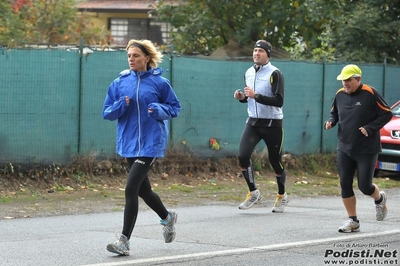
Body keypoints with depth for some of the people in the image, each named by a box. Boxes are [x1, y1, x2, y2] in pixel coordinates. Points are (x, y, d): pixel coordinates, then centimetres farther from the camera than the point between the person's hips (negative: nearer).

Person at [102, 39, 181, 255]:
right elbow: (107, 112, 6)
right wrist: (120, 105, -14)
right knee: (142, 189, 17)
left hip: (150, 143, -5)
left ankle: (124, 240, -11)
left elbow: (175, 107, 4)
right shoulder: (120, 82, 4)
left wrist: (159, 110, -16)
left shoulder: (159, 82, -5)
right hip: (128, 143, 5)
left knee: (131, 187, -16)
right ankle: (167, 217, 47)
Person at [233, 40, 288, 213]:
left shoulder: (274, 74, -12)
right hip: (253, 122, 5)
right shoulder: (249, 73, 8)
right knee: (243, 156, -13)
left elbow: (279, 101, -20)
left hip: (272, 124, -5)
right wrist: (242, 97, -1)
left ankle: (282, 196, 27)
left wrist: (256, 96, -26)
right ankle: (253, 193, 3)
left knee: (275, 161, 4)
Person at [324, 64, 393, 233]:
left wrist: (370, 128, -18)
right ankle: (353, 221, 13)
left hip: (367, 150, -5)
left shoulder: (370, 93, -12)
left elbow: (386, 113, -8)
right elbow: (334, 113, 20)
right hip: (344, 149, 5)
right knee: (345, 185, 1)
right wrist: (330, 122, -2)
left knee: (364, 186, -4)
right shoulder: (340, 95, 4)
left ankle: (380, 199, 31)